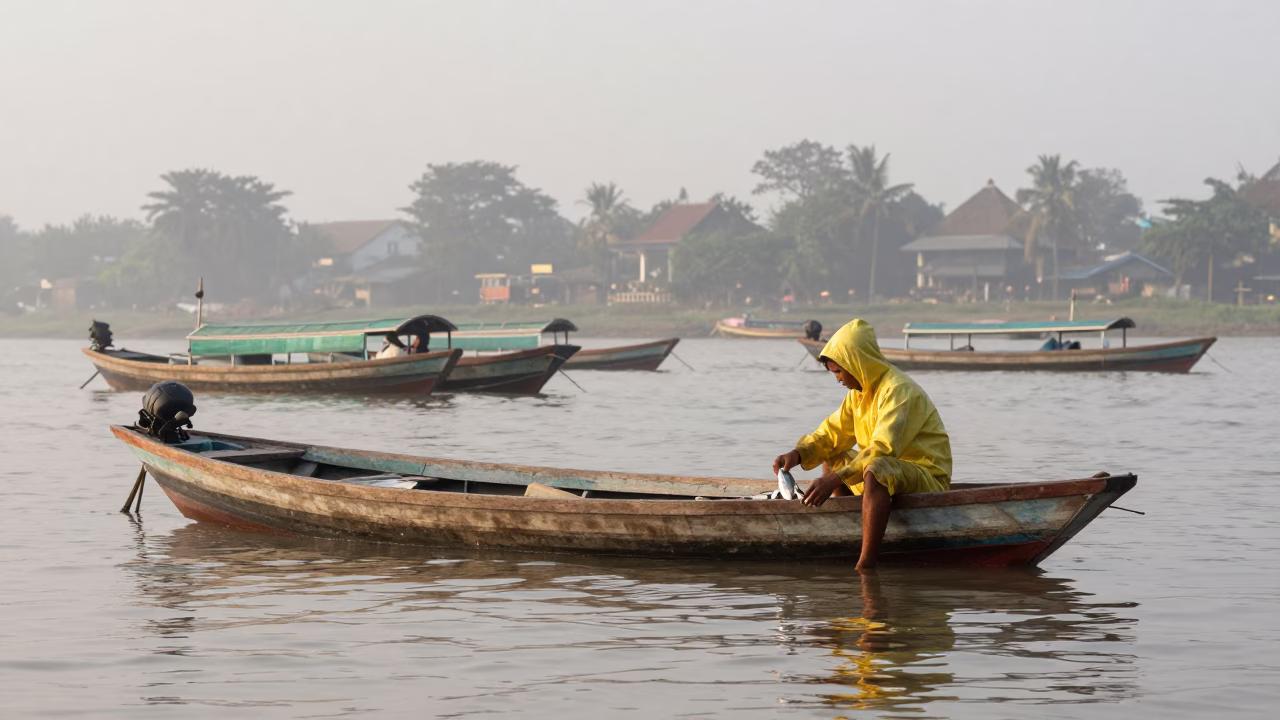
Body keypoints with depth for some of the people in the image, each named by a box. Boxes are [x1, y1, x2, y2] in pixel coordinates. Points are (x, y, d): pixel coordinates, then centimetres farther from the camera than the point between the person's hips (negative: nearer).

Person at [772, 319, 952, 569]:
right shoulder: (859, 393, 9)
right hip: (891, 472, 10)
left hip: (928, 476, -10)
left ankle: (866, 564, -44)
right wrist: (798, 454, -10)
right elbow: (831, 433, 9)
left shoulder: (898, 390, -21)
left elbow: (882, 449, -31)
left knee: (876, 470, -38)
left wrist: (836, 479, -37)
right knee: (831, 459, 14)